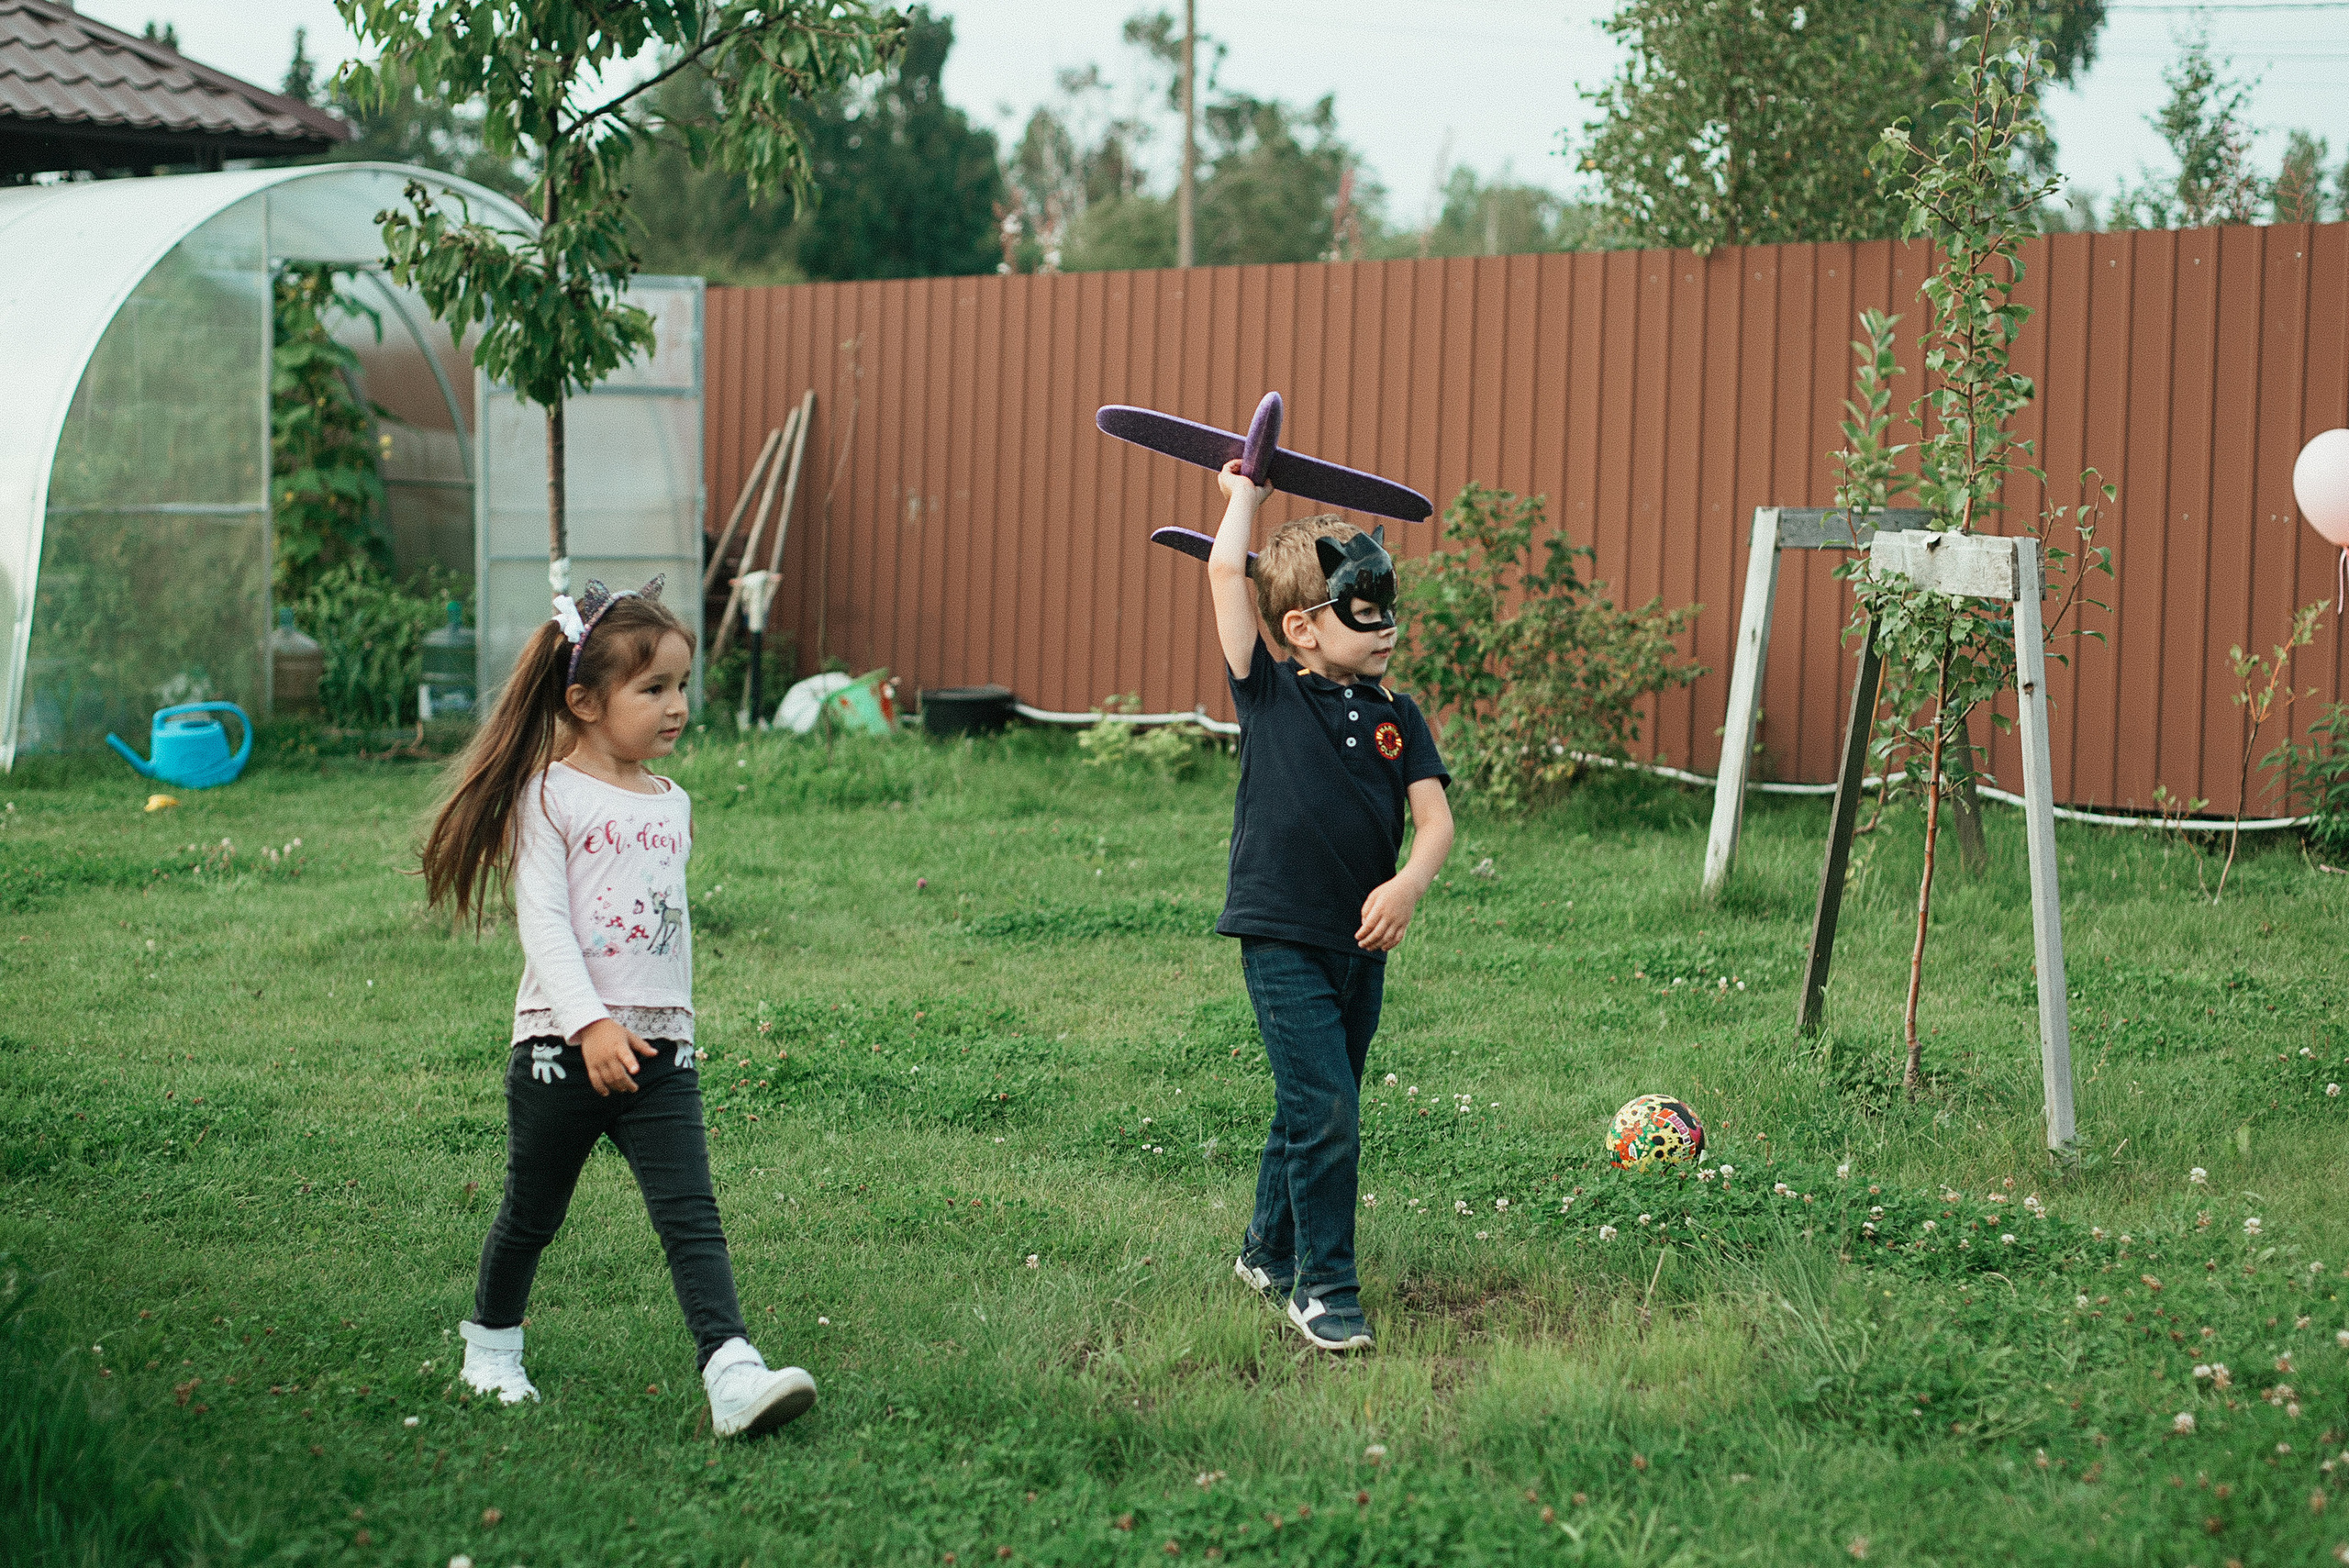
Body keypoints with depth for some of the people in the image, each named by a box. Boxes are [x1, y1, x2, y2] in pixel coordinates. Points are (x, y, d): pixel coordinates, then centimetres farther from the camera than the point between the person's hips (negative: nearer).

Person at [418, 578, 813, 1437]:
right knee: (532, 1214, 13)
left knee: (691, 1215, -10)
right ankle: (492, 1346, 36)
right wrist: (589, 1024, -25)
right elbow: (542, 920, -15)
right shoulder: (553, 796, -7)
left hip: (660, 1052, 4)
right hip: (562, 1046, -4)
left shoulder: (671, 804, 12)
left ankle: (732, 1375, -21)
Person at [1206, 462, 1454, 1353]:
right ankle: (1324, 1287, 0)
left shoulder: (1397, 718, 6)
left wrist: (1408, 884, -21)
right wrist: (1246, 492, 4)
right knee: (1326, 1113, -11)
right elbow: (1226, 573, -10)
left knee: (1315, 1110, 16)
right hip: (1282, 941, -5)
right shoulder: (1269, 694, -5)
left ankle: (1269, 1253, 35)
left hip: (1361, 945, 5)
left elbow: (1435, 818, -2)